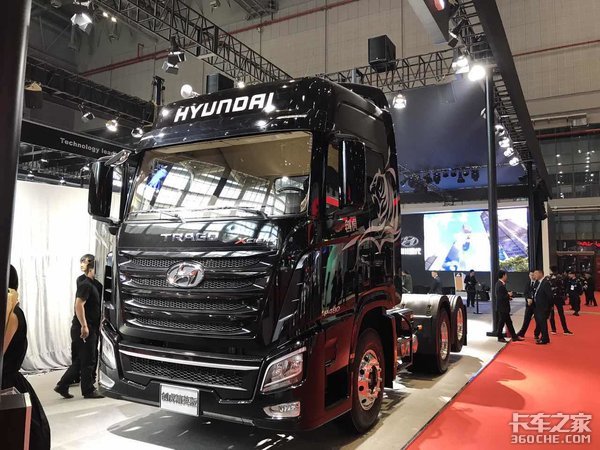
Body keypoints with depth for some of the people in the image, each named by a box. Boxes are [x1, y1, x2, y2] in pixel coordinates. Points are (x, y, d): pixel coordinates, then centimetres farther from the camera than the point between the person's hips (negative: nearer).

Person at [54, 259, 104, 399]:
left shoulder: (91, 285, 17)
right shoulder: (86, 285, -13)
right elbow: (79, 305, -23)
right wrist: (84, 326, -27)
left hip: (89, 329, 10)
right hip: (84, 329, -10)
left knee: (81, 360, 15)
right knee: (87, 361, 0)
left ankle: (62, 386, 21)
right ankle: (88, 391, 10)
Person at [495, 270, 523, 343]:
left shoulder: (500, 284, 9)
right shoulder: (500, 285, -22)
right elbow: (501, 297, -26)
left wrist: (508, 296, 1)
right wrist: (509, 295, -13)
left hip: (504, 307, 10)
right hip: (502, 307, -10)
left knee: (509, 322, 15)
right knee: (502, 322, 3)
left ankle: (514, 336, 23)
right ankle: (500, 337, 15)